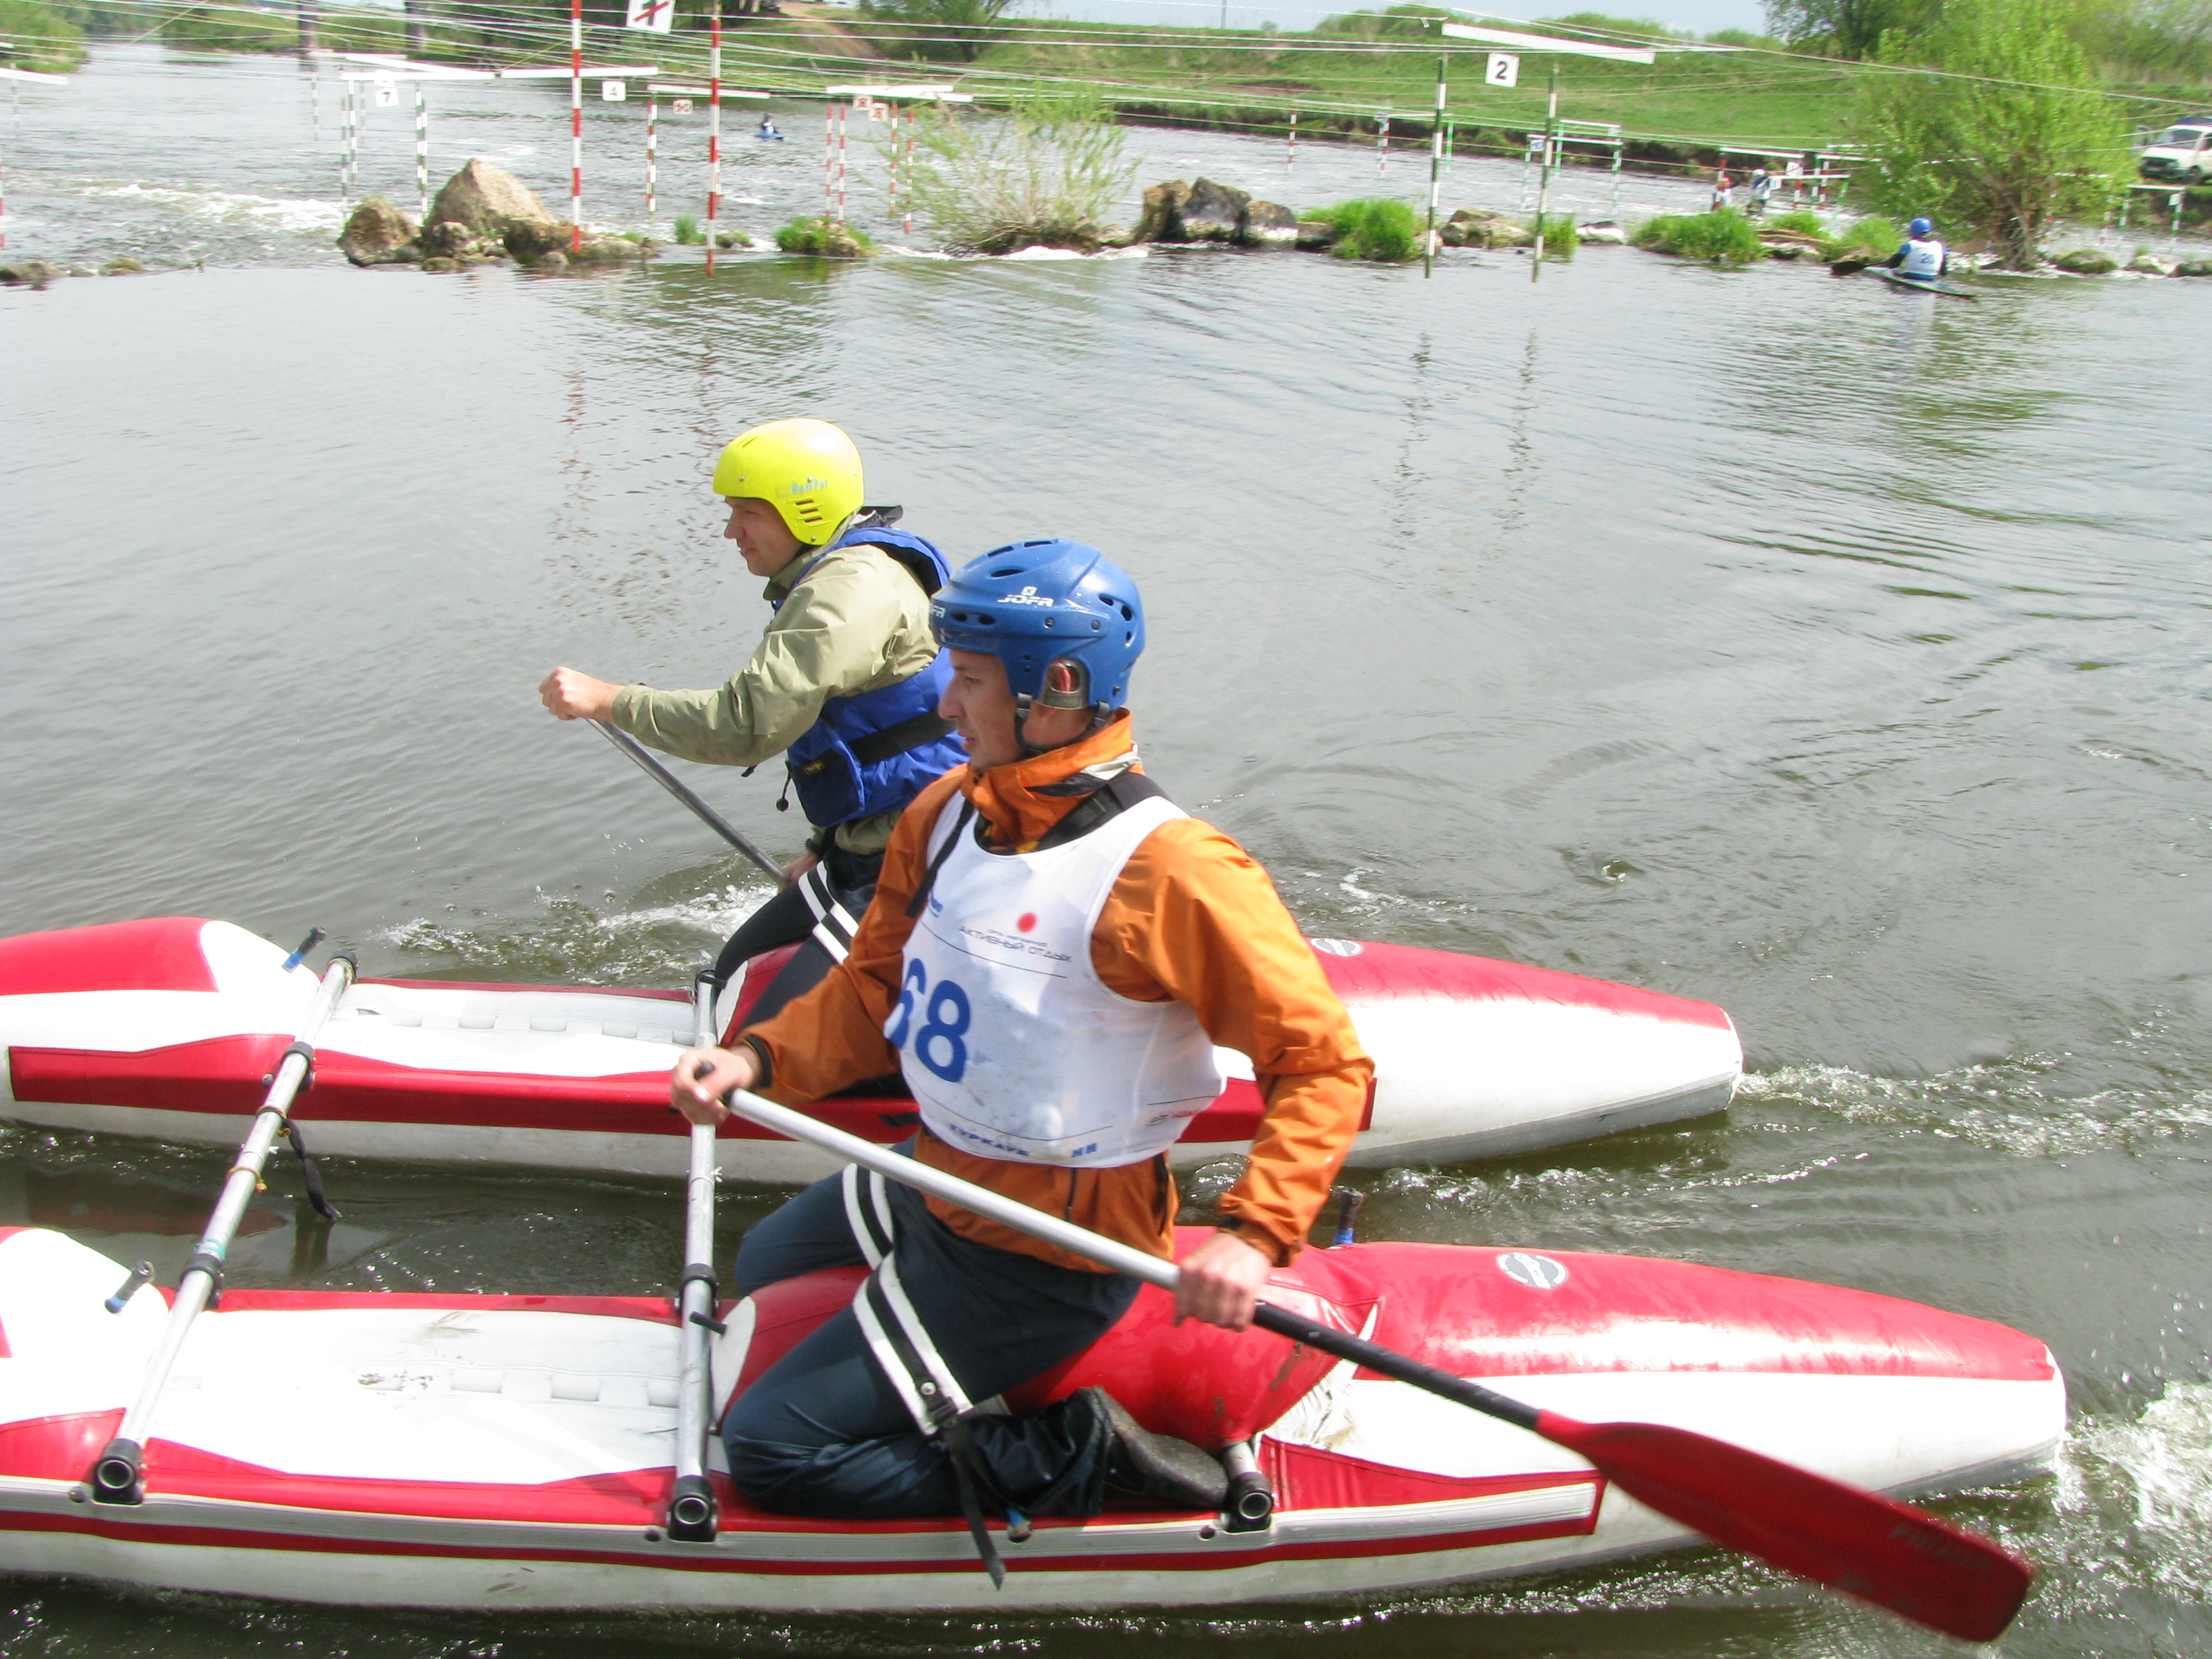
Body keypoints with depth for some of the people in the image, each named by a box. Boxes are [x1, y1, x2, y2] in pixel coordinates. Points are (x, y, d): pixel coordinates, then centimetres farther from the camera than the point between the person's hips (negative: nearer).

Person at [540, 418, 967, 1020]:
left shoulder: (853, 587, -21)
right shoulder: (836, 579, 15)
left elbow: (747, 723, -28)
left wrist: (607, 700, -19)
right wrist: (825, 850, 22)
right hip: (864, 856, 11)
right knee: (736, 974, 21)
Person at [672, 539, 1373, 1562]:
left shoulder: (1167, 871, -27)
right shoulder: (946, 810, -3)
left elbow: (1325, 1063, -24)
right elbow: (874, 987, 7)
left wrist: (1252, 1235, -36)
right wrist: (760, 1061, -10)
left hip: (1047, 1260, -9)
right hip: (938, 1187, 9)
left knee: (769, 1448, -11)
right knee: (757, 1275, 33)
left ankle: (1079, 1457, -3)